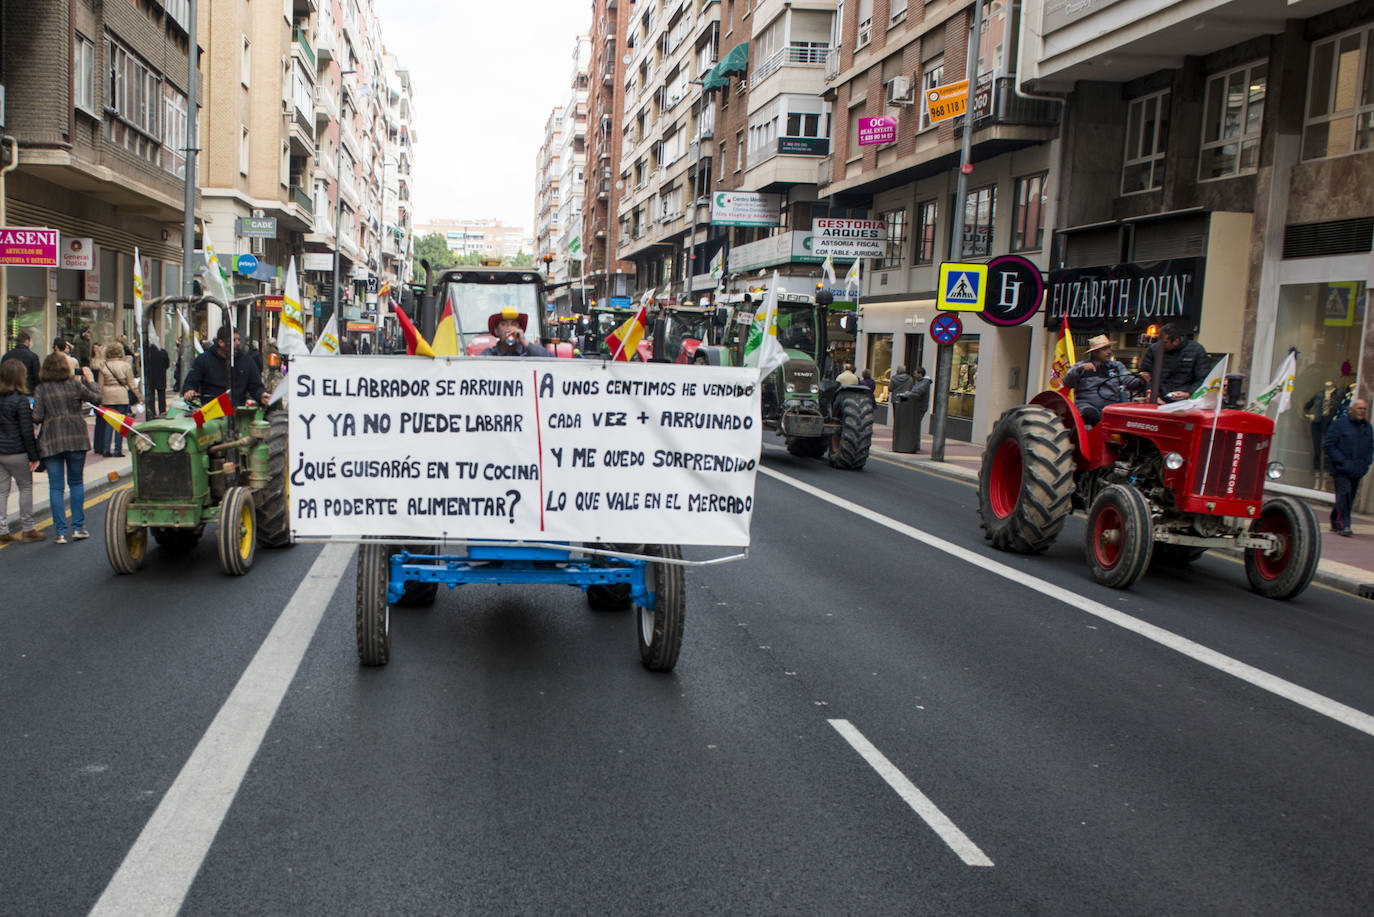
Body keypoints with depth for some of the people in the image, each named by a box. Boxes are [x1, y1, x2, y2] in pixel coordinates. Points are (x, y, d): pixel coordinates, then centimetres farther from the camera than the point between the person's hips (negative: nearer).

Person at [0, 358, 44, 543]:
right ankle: (27, 529, 13)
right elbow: (27, 432, -14)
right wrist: (34, 456, -7)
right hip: (16, 453, -5)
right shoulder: (21, 400, -14)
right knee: (26, 487, 9)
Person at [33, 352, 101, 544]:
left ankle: (60, 532, 2)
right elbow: (96, 399, 5)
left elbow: (37, 418, -7)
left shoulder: (42, 389, -3)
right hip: (76, 440, 1)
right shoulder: (75, 384, -2)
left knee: (56, 487, 4)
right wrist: (90, 380, 17)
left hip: (51, 442, -1)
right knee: (76, 483, 14)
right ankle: (78, 527, 12)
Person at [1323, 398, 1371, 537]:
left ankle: (1335, 523, 20)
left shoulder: (1367, 426, 12)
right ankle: (1343, 525, -13)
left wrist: (1366, 462, 5)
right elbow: (1329, 445, -9)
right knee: (1344, 494, -15)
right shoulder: (1339, 423, -6)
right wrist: (1343, 462, -15)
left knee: (1349, 497, 9)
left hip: (1357, 471, 6)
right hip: (1341, 470, -6)